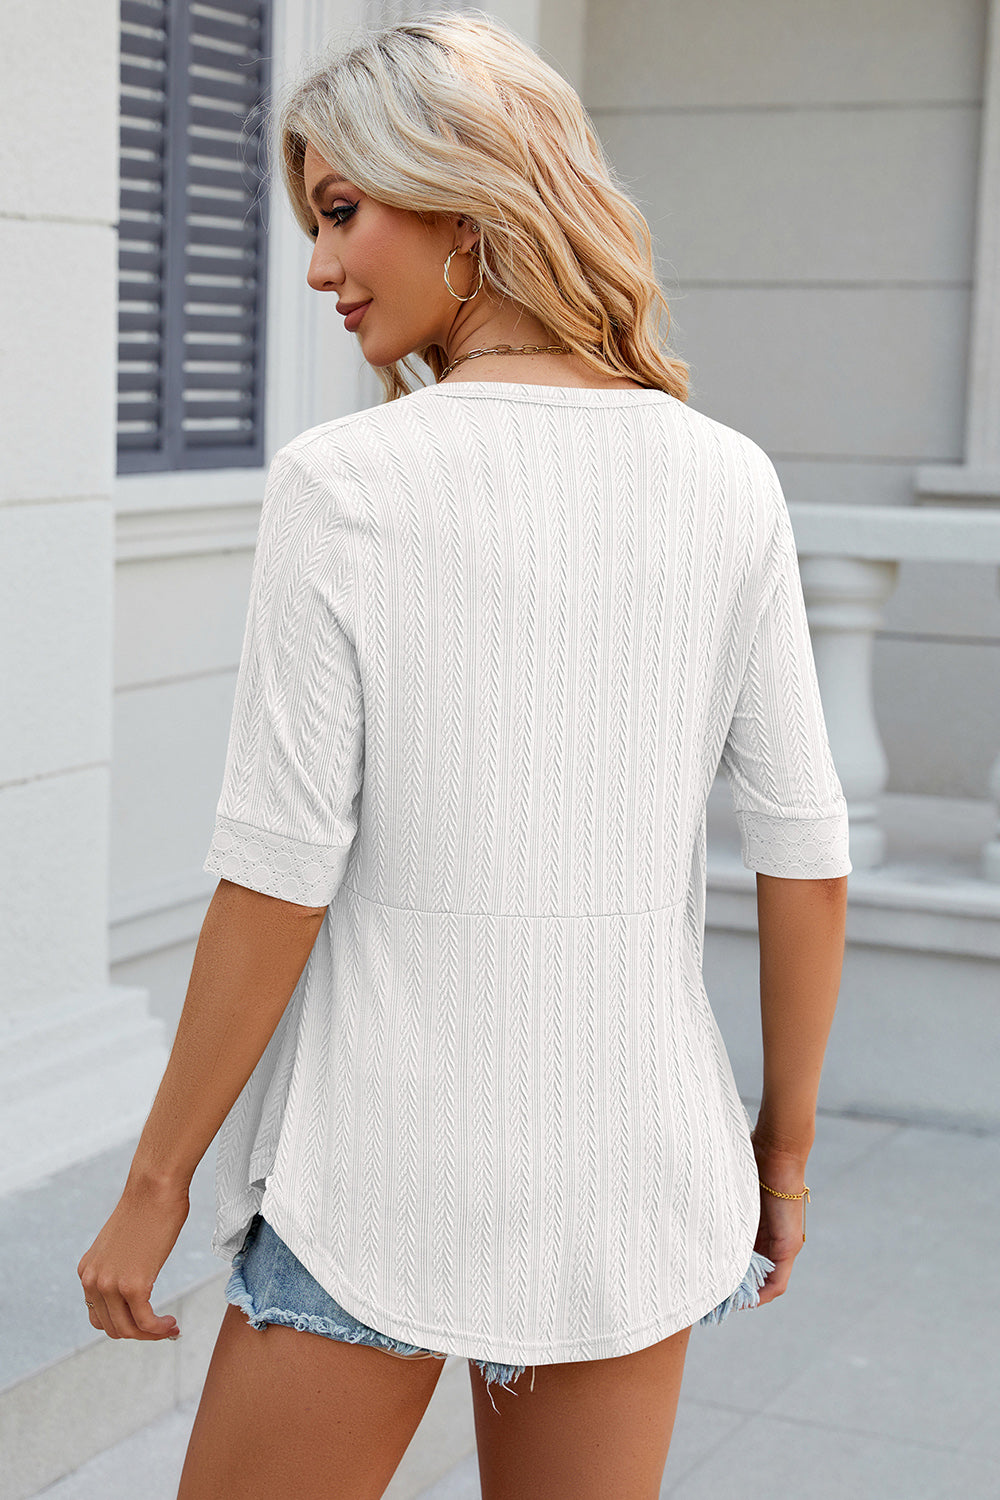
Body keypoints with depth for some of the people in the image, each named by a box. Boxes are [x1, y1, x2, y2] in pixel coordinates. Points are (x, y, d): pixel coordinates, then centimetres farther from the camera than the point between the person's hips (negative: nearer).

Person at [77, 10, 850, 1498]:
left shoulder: (345, 484, -14)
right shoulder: (725, 482, -3)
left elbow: (276, 878, -14)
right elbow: (805, 857, 0)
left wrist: (153, 1187, -3)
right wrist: (787, 1140, 13)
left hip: (388, 1162, -4)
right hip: (631, 1147, 4)